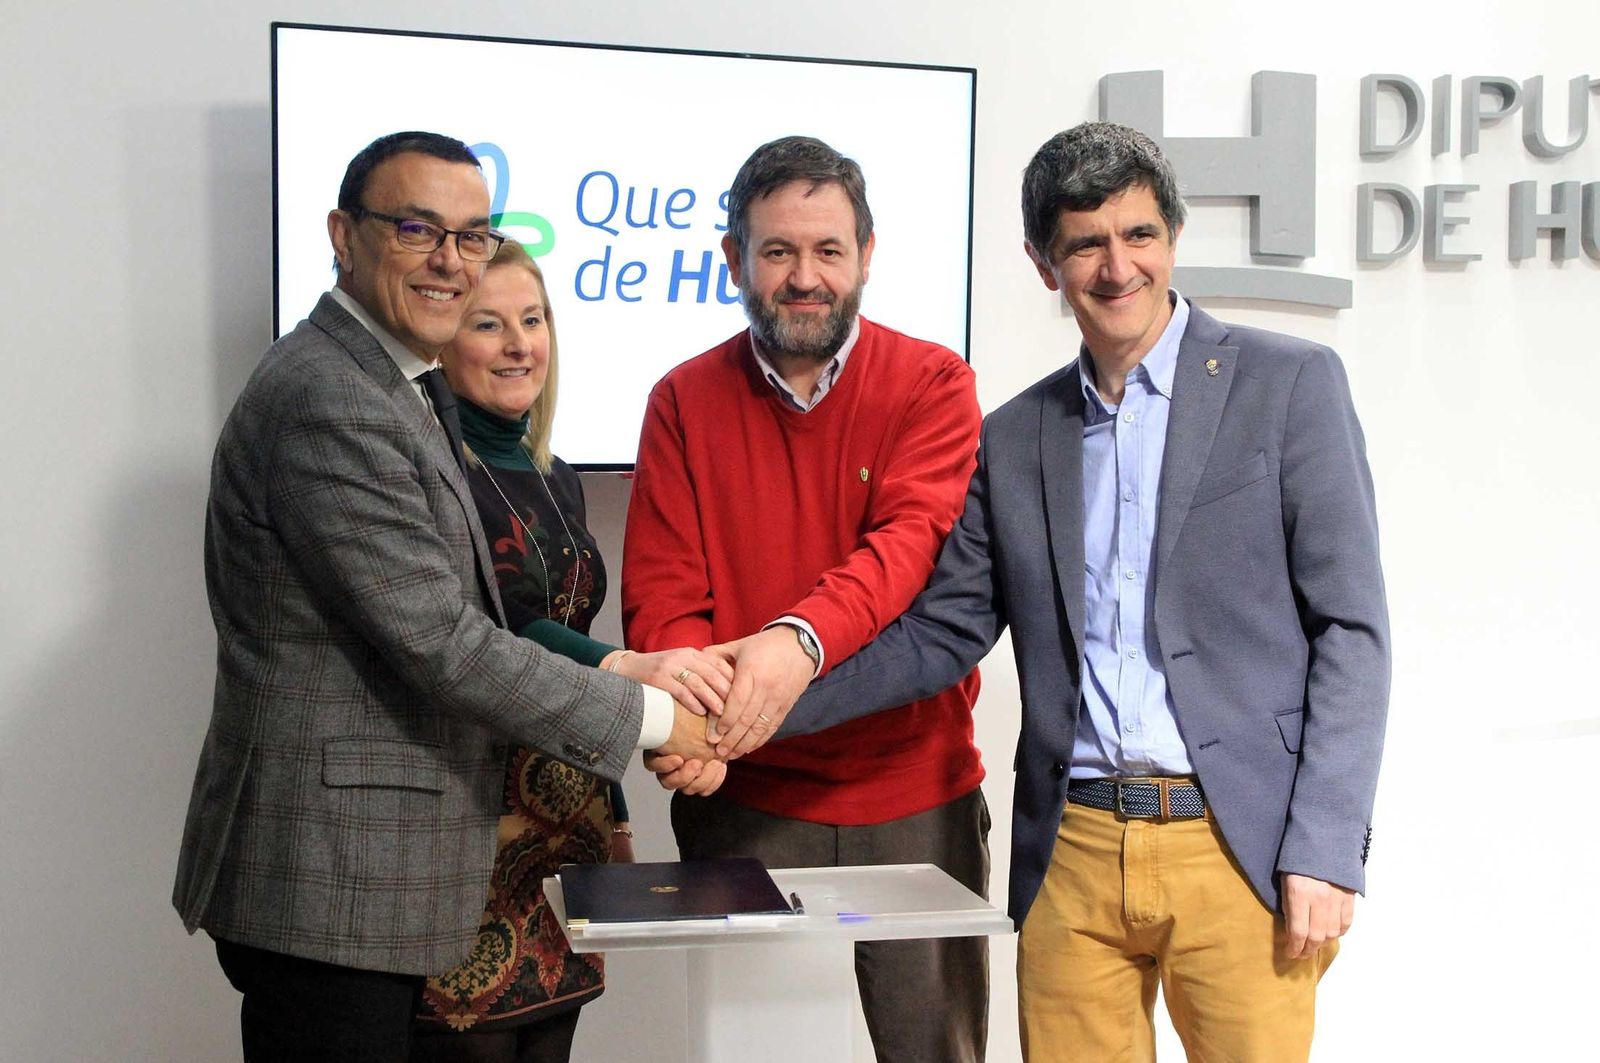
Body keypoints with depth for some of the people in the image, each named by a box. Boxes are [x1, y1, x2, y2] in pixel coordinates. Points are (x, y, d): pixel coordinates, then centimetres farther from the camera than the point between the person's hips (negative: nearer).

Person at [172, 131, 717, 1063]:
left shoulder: (401, 390, 15)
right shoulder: (325, 402, -19)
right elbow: (441, 642, -21)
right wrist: (648, 715, -11)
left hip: (365, 880, 10)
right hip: (328, 889, -10)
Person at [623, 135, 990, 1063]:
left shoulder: (931, 383, -1)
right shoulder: (686, 402, 3)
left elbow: (915, 540, -18)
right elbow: (660, 598, -3)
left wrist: (803, 639, -38)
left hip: (914, 793, 0)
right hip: (742, 798, 1)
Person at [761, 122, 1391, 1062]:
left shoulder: (1289, 383, 1)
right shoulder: (1015, 438, 12)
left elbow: (1352, 626, -2)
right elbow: (942, 634, 11)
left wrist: (1325, 851, -9)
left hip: (1239, 846, -3)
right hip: (1074, 853, 3)